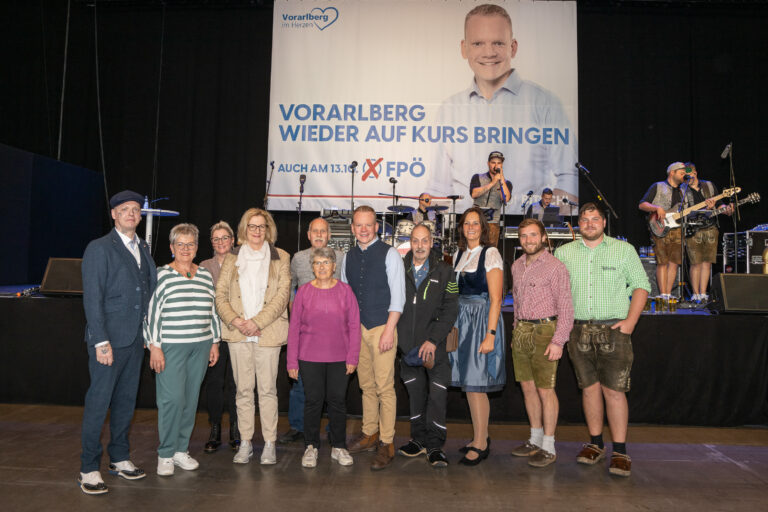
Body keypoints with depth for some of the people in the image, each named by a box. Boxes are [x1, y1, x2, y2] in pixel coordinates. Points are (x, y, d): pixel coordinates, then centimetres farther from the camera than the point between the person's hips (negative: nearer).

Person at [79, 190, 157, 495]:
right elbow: (92, 298, -11)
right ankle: (89, 469, 12)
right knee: (98, 403, 0)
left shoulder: (143, 249, 13)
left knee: (126, 401, 14)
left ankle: (120, 458, 27)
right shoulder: (99, 249, -6)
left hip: (135, 340, 6)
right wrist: (101, 341, -16)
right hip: (108, 340, -6)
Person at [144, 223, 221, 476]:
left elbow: (213, 311, 16)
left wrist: (215, 342, 14)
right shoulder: (161, 275, -2)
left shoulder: (205, 275, 12)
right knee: (172, 399, -7)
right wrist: (154, 347, -9)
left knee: (191, 398, 8)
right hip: (170, 346, -4)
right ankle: (166, 454, 8)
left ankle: (181, 450, 21)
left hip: (200, 347, 5)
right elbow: (152, 313, -4)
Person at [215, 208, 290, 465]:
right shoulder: (232, 259, 11)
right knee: (243, 389, 7)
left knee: (267, 389, 2)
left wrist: (256, 321, -12)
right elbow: (220, 295, 6)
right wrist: (235, 321, -10)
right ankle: (245, 443, 17)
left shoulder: (280, 258, 5)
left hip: (268, 333, -2)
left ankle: (269, 444, 12)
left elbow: (282, 295, -4)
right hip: (237, 334, 2)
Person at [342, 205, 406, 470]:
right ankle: (369, 434, 26)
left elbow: (397, 295, -8)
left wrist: (389, 330, -14)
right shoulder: (348, 257, 11)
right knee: (366, 385, 13)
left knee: (385, 387, -4)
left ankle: (386, 443, 6)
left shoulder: (389, 254, -4)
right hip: (356, 329, 5)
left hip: (382, 328, -5)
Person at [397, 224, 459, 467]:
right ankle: (418, 439, 28)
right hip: (407, 344, 3)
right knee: (415, 393, 14)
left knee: (437, 394, -3)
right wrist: (396, 335, -4)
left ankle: (435, 446, 10)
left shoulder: (444, 272, -1)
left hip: (435, 344, -2)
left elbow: (450, 310, -5)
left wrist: (433, 340, -13)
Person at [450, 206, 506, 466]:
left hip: (482, 320, -7)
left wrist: (490, 334, -18)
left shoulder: (490, 254, -7)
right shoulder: (458, 255, 13)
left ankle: (480, 444, 11)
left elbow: (496, 299, -12)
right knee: (468, 383, 11)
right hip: (461, 321, 7)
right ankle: (481, 437, 26)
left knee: (475, 384, -4)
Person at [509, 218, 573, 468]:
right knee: (527, 387, 12)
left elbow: (565, 307, -11)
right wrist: (517, 329, 14)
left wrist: (558, 341, -17)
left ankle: (549, 447, 10)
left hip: (543, 330, -6)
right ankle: (535, 439, 25)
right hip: (520, 332, 7)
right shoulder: (517, 266, 12)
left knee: (545, 390, -2)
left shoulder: (555, 266, -8)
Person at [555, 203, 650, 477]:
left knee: (614, 391, -5)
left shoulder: (624, 250, 6)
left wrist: (630, 321, -5)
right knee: (589, 388, 8)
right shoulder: (563, 252, 10)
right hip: (578, 330, 2)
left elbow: (641, 286, 5)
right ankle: (595, 444, 20)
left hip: (613, 330, -2)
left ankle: (620, 451, 4)